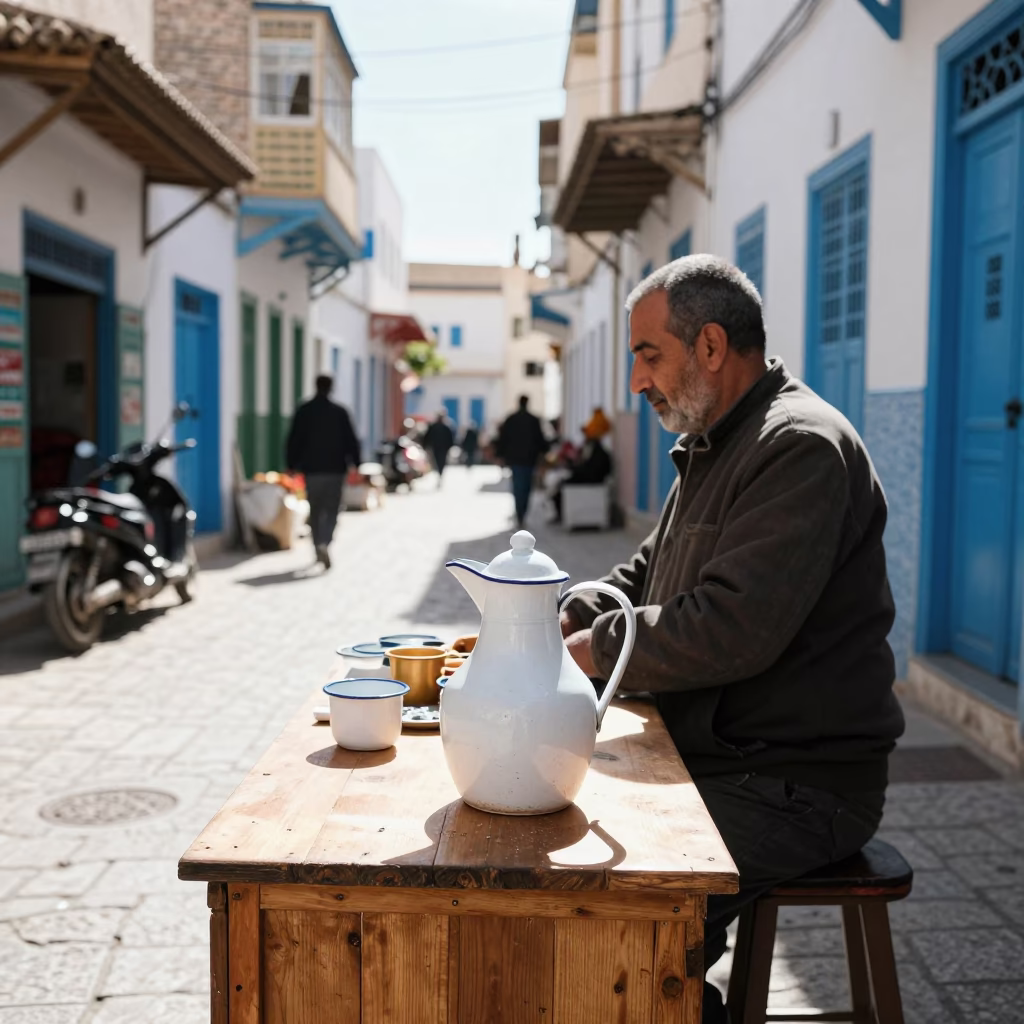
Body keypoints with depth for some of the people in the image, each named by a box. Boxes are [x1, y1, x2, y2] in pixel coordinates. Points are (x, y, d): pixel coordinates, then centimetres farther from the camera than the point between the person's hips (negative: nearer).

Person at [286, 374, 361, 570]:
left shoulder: (303, 411, 0)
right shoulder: (340, 412, -4)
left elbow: (294, 440, 2)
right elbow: (351, 441, -2)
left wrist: (292, 464, 10)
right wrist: (356, 463, 7)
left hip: (311, 468, 1)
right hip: (335, 468, -1)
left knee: (315, 511, 13)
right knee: (331, 511, 2)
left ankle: (319, 548, 16)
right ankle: (324, 544, -20)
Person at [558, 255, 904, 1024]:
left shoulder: (802, 448, -18)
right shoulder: (714, 448, 16)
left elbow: (733, 629, -26)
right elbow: (646, 576, 22)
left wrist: (595, 651, -15)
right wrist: (559, 624, 4)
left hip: (800, 783, -10)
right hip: (718, 758, 10)